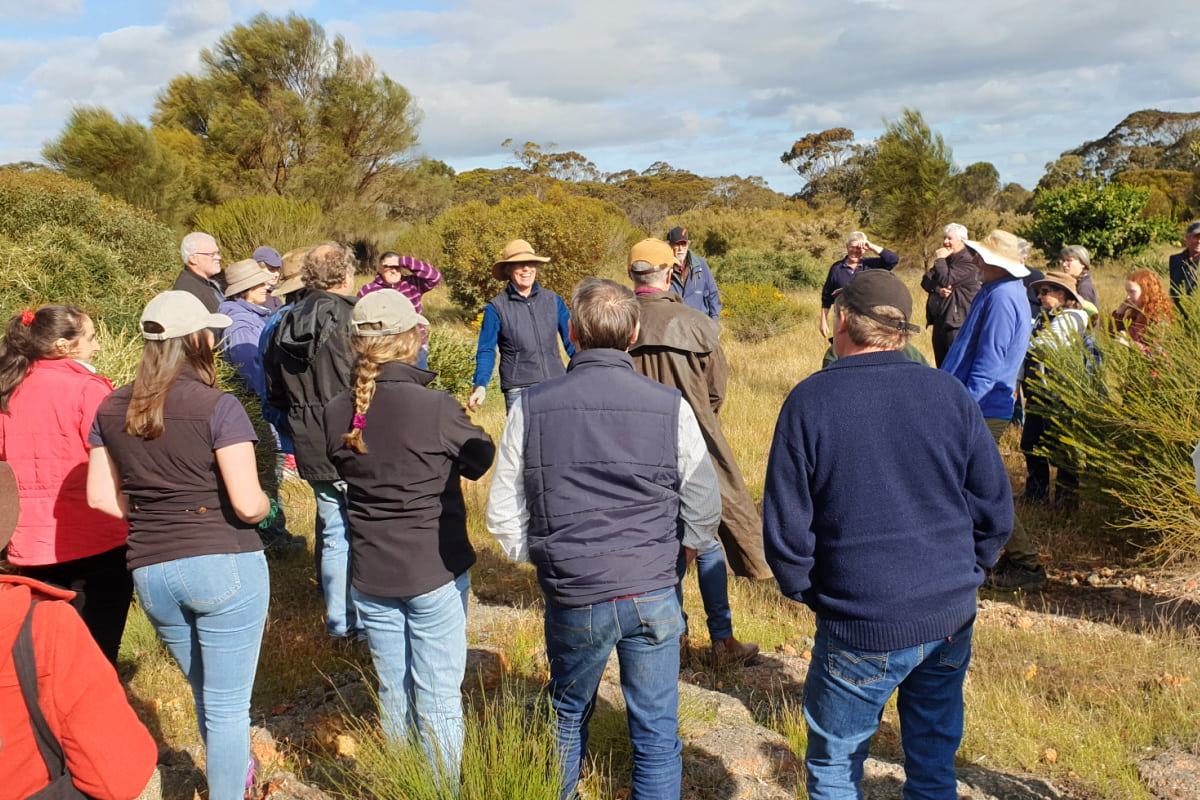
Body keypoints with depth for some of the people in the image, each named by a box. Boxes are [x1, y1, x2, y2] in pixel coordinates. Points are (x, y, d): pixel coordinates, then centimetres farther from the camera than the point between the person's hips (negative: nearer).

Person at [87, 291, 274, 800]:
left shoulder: (111, 410, 3)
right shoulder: (218, 408, -14)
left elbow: (101, 497, 7)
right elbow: (248, 504, -17)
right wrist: (265, 507, 4)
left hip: (149, 570, 6)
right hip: (224, 565, -6)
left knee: (206, 694, 27)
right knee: (227, 705, 7)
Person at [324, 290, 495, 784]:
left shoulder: (338, 413, -5)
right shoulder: (436, 407, -19)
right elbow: (479, 460, -3)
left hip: (370, 574, 5)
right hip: (435, 569, -4)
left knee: (392, 692, 19)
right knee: (439, 696, 8)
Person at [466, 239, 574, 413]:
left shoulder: (553, 300, 8)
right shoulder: (497, 307, 0)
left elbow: (571, 341, 13)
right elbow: (486, 351, -1)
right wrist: (480, 386, -16)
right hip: (519, 390, -3)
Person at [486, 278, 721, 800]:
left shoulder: (531, 406, -6)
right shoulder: (670, 407, -8)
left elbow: (502, 514, 0)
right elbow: (705, 508, -2)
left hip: (571, 599, 1)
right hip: (654, 597, -1)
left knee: (568, 716, 25)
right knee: (656, 734, 13)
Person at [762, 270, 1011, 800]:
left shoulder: (810, 401, -11)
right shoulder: (950, 394, -2)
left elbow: (785, 528, -10)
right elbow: (995, 509, 2)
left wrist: (806, 593, 7)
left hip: (861, 629, -3)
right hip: (951, 621, 4)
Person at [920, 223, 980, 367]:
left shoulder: (968, 262, -10)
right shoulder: (946, 259, 18)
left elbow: (946, 281, -20)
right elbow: (926, 280, 8)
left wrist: (940, 259, -9)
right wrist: (937, 288, -13)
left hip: (957, 323, -9)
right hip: (939, 321, 9)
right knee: (941, 366, 14)